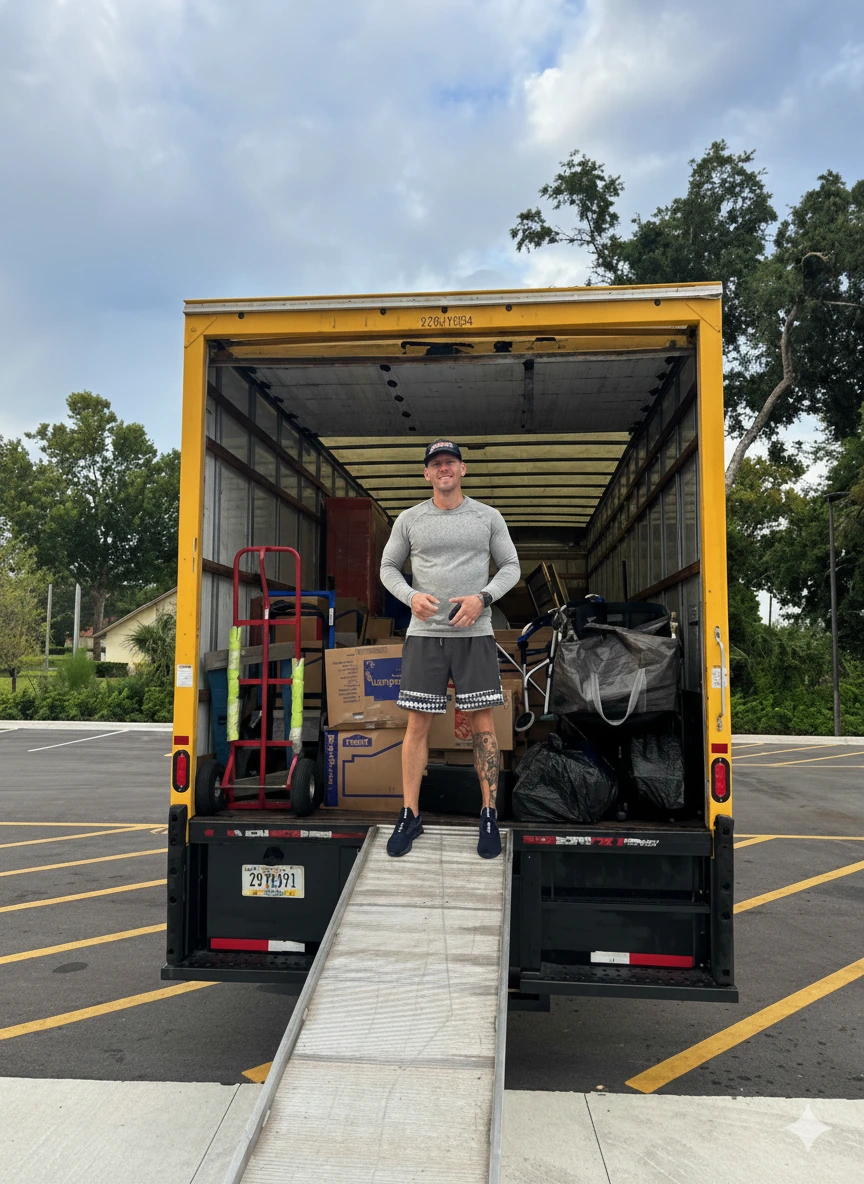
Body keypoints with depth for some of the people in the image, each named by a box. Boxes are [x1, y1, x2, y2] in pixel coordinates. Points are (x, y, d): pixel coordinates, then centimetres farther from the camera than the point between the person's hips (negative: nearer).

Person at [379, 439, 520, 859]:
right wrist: (411, 596, -9)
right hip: (424, 634, 1)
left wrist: (483, 597, -11)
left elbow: (510, 566, 7)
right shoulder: (409, 519, 6)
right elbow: (388, 567, 11)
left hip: (475, 634, 0)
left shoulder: (488, 517, 4)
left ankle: (489, 816, 13)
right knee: (418, 723, 2)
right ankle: (410, 815, 14)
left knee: (482, 723, 1)